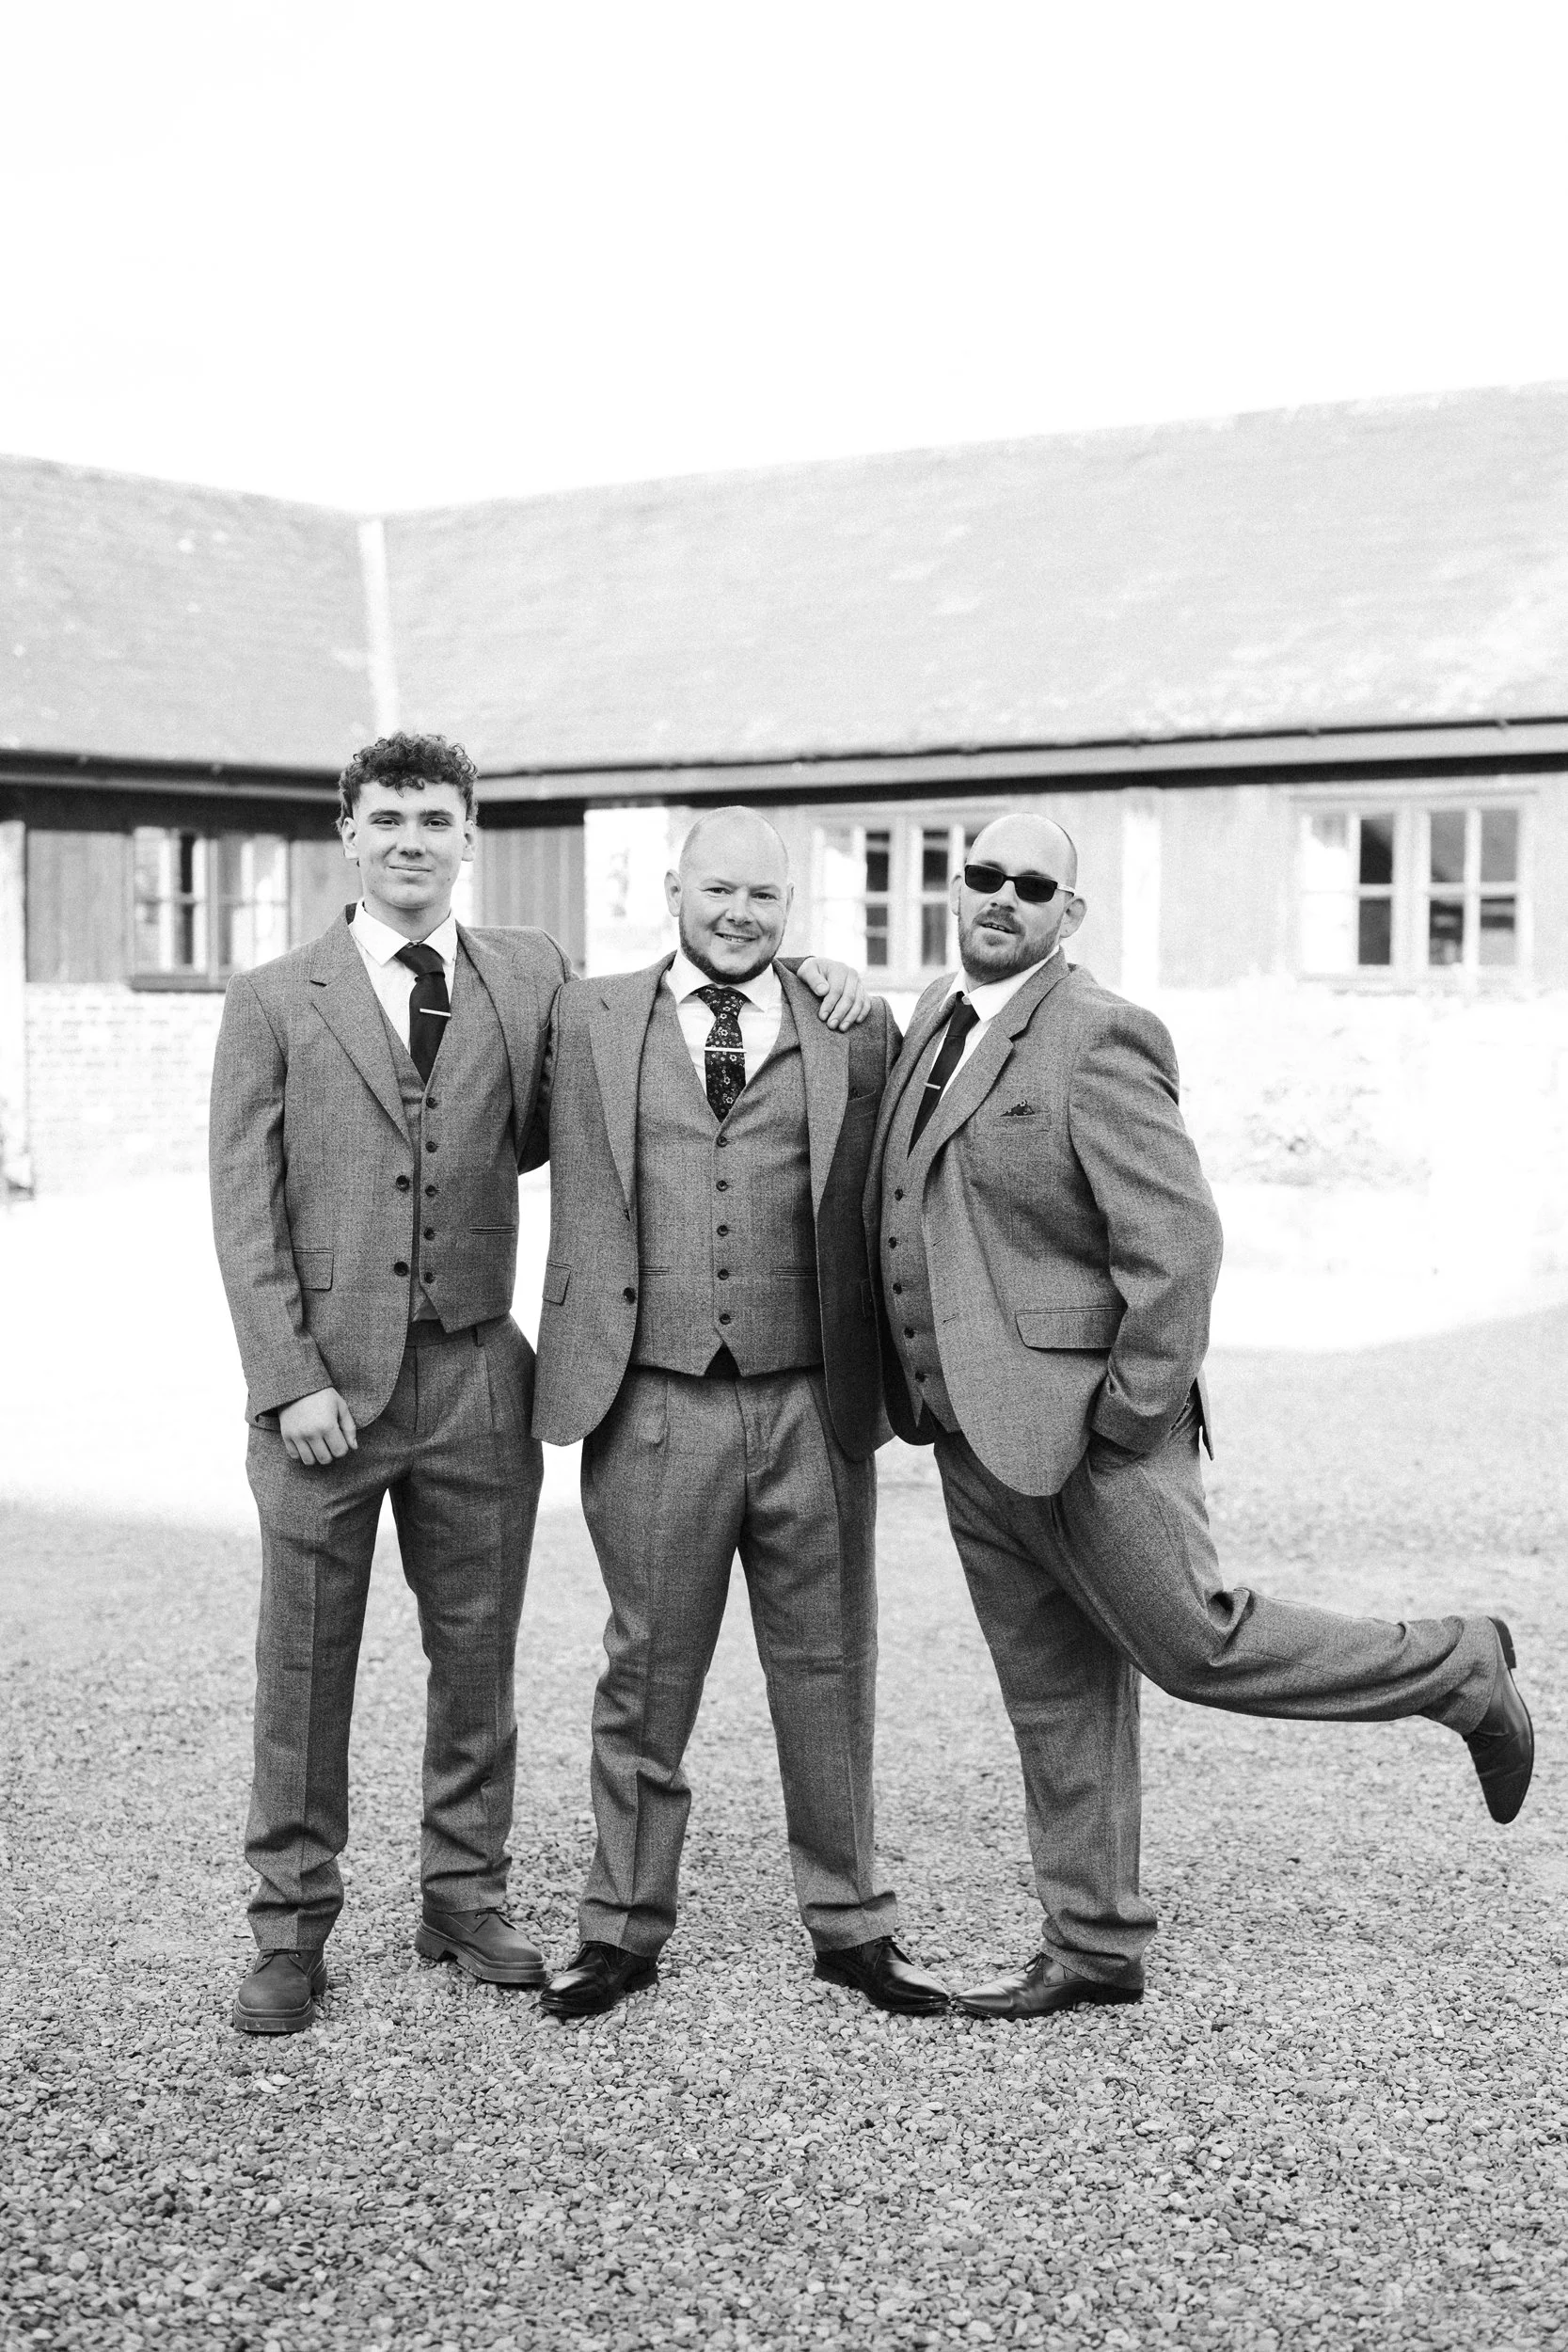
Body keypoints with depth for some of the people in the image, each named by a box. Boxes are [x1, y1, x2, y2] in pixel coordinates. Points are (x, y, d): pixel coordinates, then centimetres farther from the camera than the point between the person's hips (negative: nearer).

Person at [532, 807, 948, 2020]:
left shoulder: (857, 1030, 7)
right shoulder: (593, 1018, 8)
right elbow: (579, 1200, 9)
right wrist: (577, 1373, 2)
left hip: (813, 1407, 1)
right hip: (655, 1406, 0)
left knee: (827, 1676, 10)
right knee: (647, 1678, 9)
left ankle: (852, 1925, 24)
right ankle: (623, 1930, 22)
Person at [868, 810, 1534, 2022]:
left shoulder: (1098, 1038, -14)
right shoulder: (939, 1017, 13)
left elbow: (1178, 1239, -19)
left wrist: (1134, 1415, -18)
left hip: (1082, 1430, -8)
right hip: (979, 1435, 8)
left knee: (1198, 1647, -4)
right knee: (1053, 1696, 13)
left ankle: (1461, 1670, 15)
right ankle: (1094, 1946, 22)